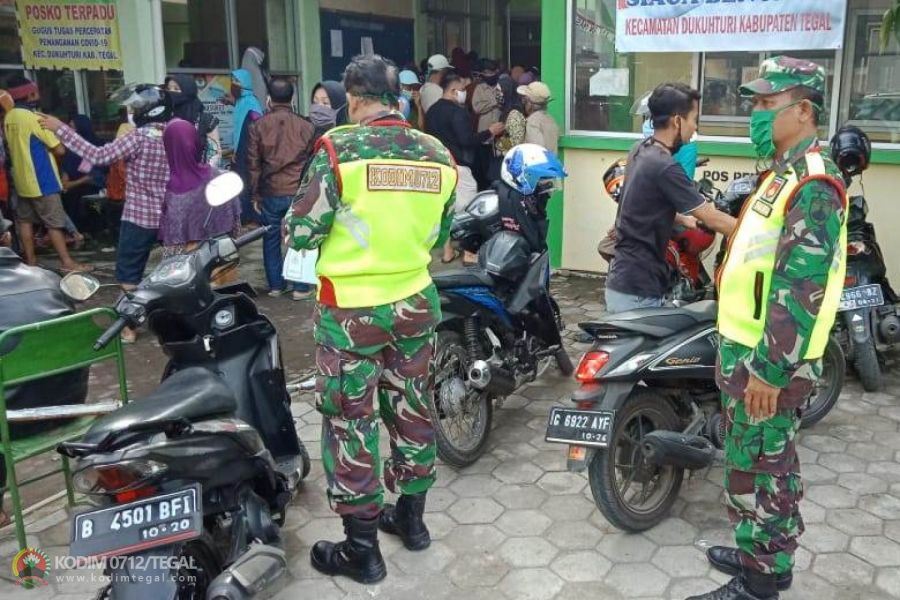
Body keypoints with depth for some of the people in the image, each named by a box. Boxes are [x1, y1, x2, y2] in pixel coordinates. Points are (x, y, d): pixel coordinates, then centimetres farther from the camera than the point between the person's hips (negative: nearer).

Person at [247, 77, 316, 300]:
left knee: (271, 239, 12)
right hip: (299, 192, -1)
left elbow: (253, 164, 2)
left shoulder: (259, 126, 0)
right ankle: (300, 287, 7)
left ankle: (275, 285, 17)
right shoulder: (306, 126, 0)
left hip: (270, 193, 1)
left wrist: (255, 194, 10)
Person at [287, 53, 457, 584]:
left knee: (351, 420, 6)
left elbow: (302, 233, -13)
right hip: (415, 301, 5)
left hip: (351, 309, -5)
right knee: (412, 407, 19)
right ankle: (412, 516, 35)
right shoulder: (437, 154, 1)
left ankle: (361, 549, 17)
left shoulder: (340, 149, -15)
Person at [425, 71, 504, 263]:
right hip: (457, 167, -8)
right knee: (468, 209, 0)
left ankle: (448, 251, 16)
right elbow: (467, 140, -22)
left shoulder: (432, 111, 11)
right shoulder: (457, 111, -15)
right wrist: (489, 132, -10)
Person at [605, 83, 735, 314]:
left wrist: (684, 219, 25)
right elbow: (712, 218, -17)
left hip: (624, 281, 10)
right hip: (637, 290, -10)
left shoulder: (640, 150, 7)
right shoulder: (664, 167, -21)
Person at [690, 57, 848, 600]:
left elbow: (801, 289, -25)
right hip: (748, 349, 10)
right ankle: (762, 553, 37)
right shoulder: (785, 172, 14)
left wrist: (769, 370, -25)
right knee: (757, 464, 21)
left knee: (760, 470, 2)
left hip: (768, 360, -10)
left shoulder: (812, 184, -19)